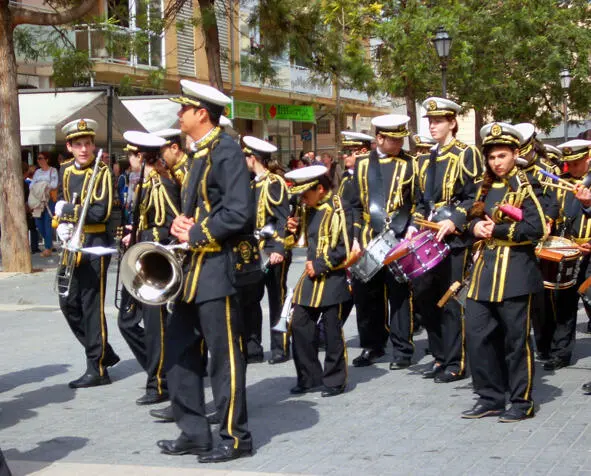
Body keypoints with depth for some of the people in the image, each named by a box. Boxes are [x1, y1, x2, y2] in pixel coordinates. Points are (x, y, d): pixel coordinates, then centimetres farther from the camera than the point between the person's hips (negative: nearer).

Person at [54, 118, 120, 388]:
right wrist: (62, 224, 1)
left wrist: (67, 210, -13)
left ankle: (97, 369, 3)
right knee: (68, 303, 10)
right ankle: (103, 352, 24)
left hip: (95, 246, -7)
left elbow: (101, 213, -20)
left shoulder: (102, 173, -11)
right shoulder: (65, 171, 9)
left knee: (92, 306, -4)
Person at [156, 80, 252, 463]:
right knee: (180, 351, 12)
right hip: (192, 268, 10)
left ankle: (235, 437, 7)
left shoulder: (226, 150, -13)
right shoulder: (199, 153, 16)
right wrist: (180, 225, 2)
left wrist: (196, 235, -15)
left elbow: (239, 213, -21)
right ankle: (194, 432, 20)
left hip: (215, 266, -10)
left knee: (224, 353, -2)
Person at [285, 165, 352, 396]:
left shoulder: (336, 209, -13)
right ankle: (309, 377, 16)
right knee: (300, 325, 6)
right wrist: (298, 228, 3)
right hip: (311, 276, 8)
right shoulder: (310, 210, 10)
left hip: (332, 279, -8)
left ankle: (335, 381, 11)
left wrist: (320, 265, -16)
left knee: (332, 330, 0)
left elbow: (345, 247, -16)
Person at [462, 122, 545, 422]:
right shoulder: (485, 188, 15)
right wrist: (476, 227, 1)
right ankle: (490, 398, 16)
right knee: (477, 335, 5)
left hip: (515, 272, -7)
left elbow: (537, 228, -15)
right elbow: (475, 218, 24)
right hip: (484, 271, 7)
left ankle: (522, 402, 9)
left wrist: (497, 230, -14)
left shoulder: (525, 187, -5)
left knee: (516, 339, -1)